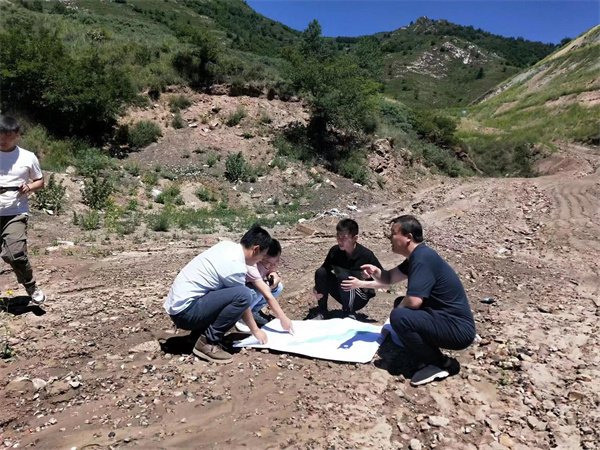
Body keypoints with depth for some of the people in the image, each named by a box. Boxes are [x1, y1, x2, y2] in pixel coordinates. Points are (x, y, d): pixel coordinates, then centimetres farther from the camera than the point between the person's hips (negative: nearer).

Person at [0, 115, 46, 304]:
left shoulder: (28, 157, 1)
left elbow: (40, 181, 12)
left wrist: (30, 187, -10)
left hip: (16, 214, -2)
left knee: (15, 254, -16)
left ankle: (32, 287, 7)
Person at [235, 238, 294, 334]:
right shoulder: (251, 267, -39)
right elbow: (267, 295, -41)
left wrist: (274, 276, -29)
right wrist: (283, 318, -41)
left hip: (250, 286, 7)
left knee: (278, 287, -12)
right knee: (259, 291, -34)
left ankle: (253, 311, 3)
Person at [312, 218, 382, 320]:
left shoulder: (366, 255, -20)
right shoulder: (335, 251, -9)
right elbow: (325, 270, 1)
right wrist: (317, 287, -17)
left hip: (361, 298, -4)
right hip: (343, 295, 5)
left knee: (343, 276, -32)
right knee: (320, 272, -18)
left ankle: (350, 314, -12)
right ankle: (322, 312, -4)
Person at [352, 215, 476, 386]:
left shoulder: (423, 257, -22)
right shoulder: (416, 255, 9)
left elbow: (414, 301, -28)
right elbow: (390, 278, 19)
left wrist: (399, 308, -5)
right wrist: (376, 272, -4)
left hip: (458, 329, -10)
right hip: (445, 320, 10)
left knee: (399, 317, -24)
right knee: (401, 304, 19)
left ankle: (439, 363, -5)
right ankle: (431, 359, 12)